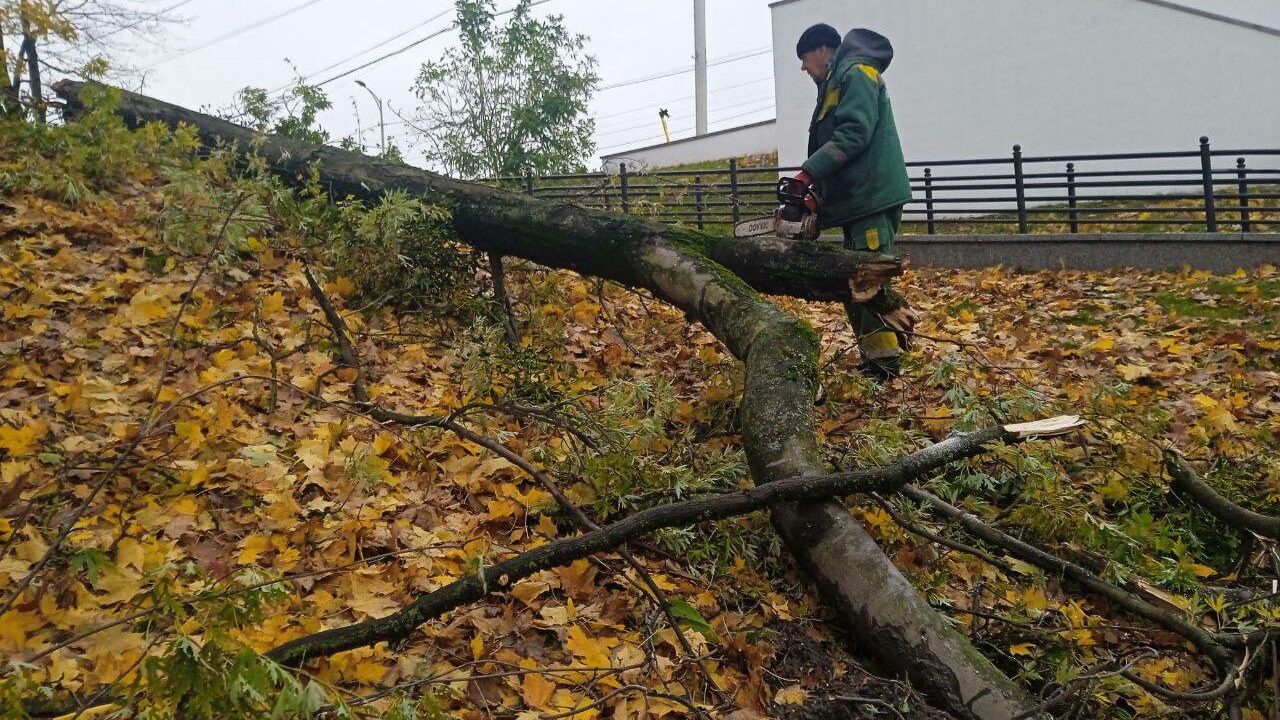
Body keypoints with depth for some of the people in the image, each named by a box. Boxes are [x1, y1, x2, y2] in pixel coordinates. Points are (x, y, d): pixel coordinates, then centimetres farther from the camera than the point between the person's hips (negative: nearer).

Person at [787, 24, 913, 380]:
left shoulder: (856, 73, -5)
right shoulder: (836, 84, 26)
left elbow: (854, 133, -19)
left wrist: (808, 172, -19)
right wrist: (816, 190, 12)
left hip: (873, 196, -10)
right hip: (856, 199, 10)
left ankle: (884, 361, -12)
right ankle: (874, 354, 9)